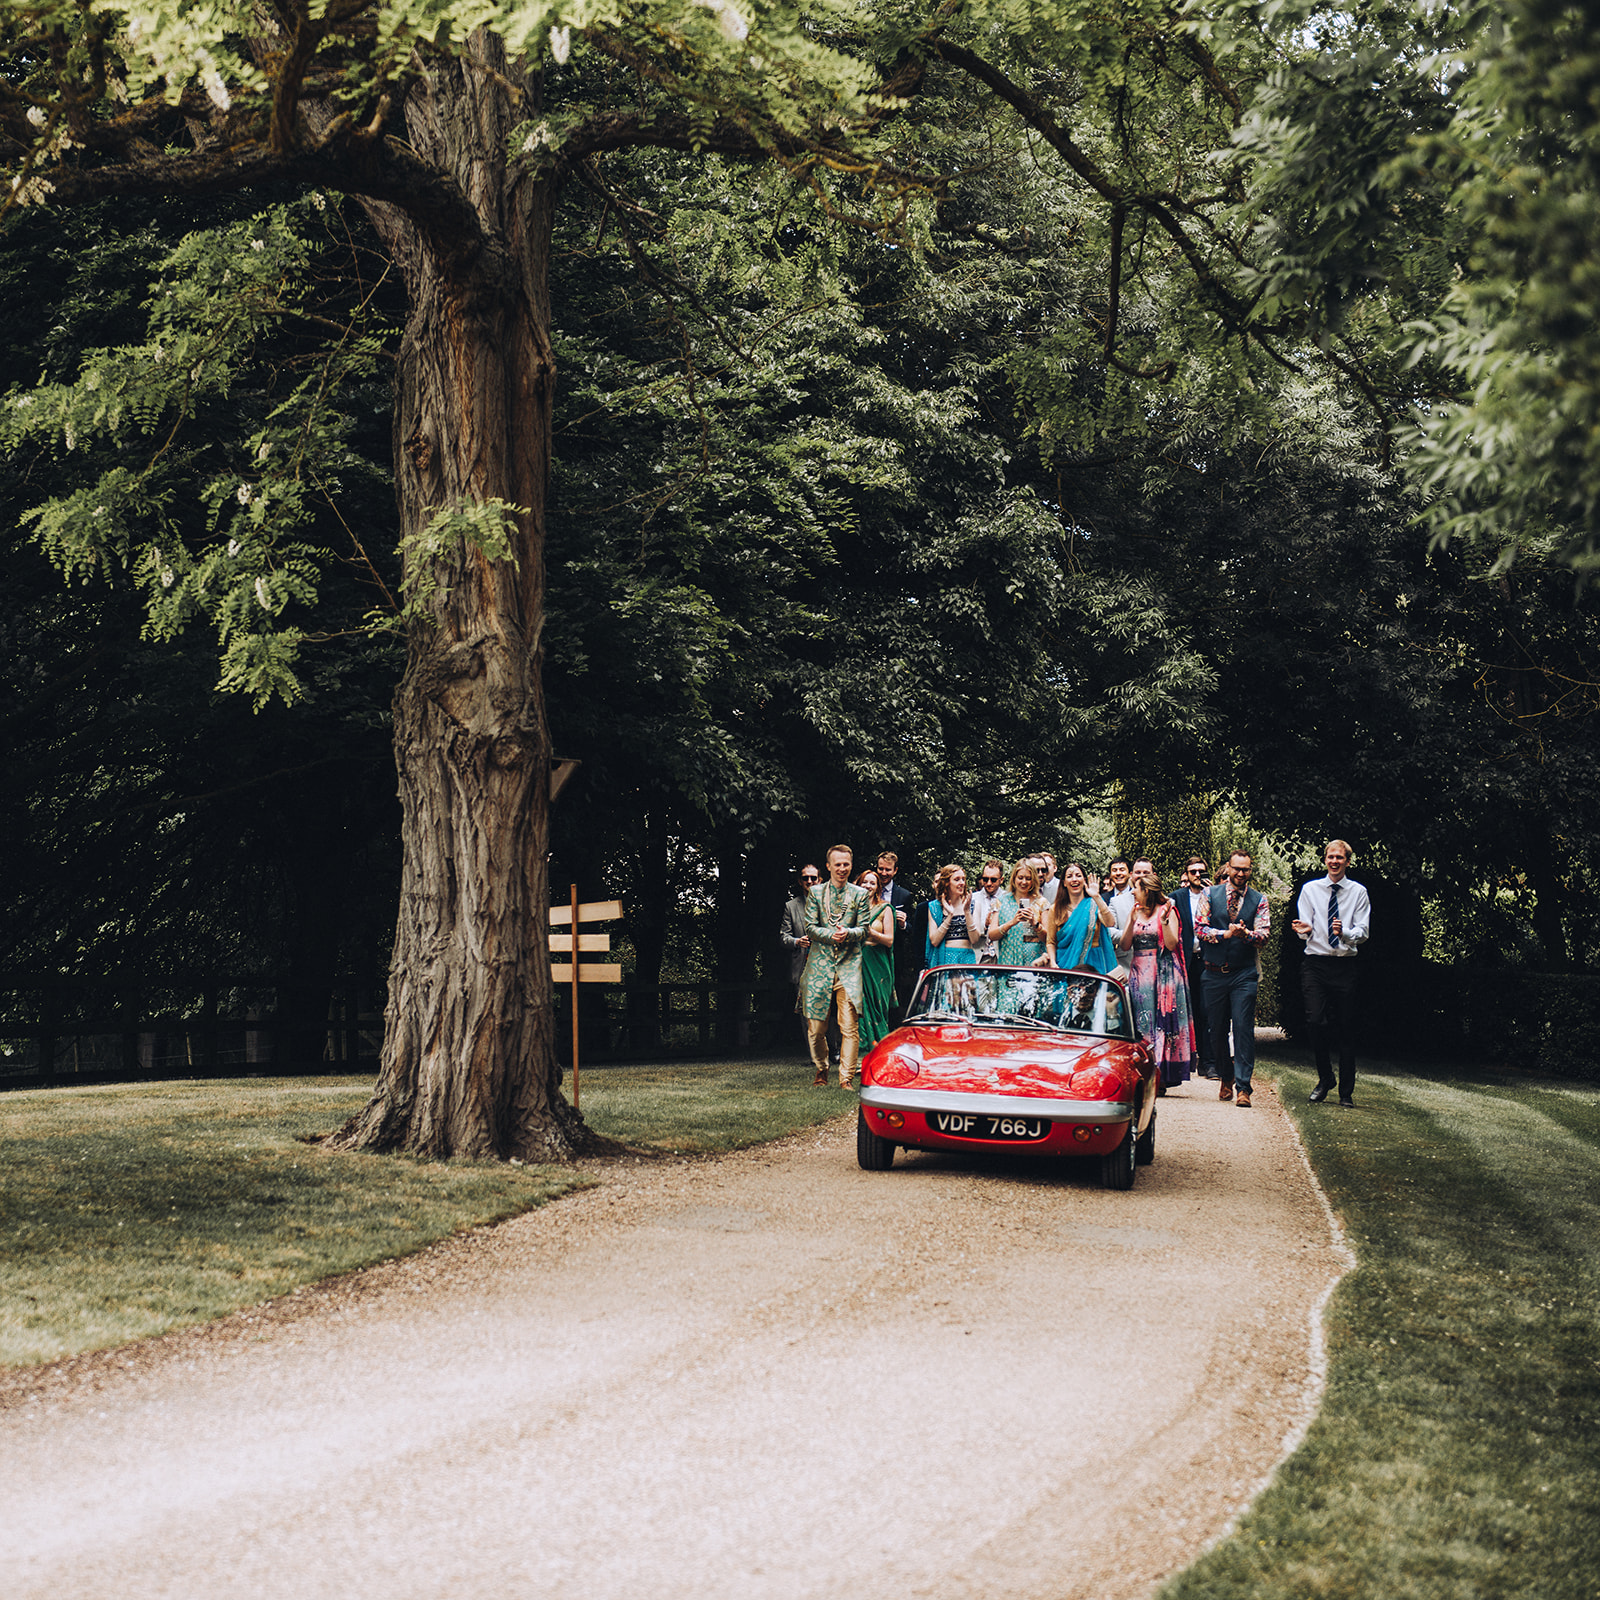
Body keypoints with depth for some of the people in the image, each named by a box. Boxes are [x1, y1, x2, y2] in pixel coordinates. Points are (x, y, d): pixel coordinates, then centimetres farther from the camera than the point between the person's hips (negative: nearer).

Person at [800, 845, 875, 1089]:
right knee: (816, 1027, 3)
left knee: (850, 1027, -10)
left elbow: (864, 930, 4)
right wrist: (831, 935, -15)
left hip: (849, 964, -1)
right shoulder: (815, 892, 8)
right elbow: (810, 928, 2)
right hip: (820, 963, 1)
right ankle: (821, 1071, 24)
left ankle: (847, 1078, -8)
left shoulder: (860, 894, 8)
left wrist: (848, 933, -17)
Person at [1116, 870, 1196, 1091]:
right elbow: (1124, 946, 6)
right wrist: (1132, 921, -6)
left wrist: (1164, 921, -20)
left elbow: (1171, 944, -9)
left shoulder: (1167, 911, -2)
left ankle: (1160, 1080, -4)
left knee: (1161, 1021, -6)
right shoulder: (1135, 913, 13)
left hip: (1162, 974, -5)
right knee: (1140, 1023, 0)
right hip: (1139, 974, 5)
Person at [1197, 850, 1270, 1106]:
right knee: (1217, 1028, 8)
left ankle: (1243, 1087, -10)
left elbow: (1263, 935, -4)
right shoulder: (1210, 895, 6)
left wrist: (1245, 934, -24)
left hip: (1244, 974, -1)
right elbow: (1200, 929, -2)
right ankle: (1226, 1078, 27)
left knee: (1243, 1028, -10)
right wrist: (1226, 933, -15)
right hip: (1214, 973, 1)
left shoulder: (1259, 900, 6)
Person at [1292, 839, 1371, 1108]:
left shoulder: (1358, 892, 6)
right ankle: (1324, 1080, 10)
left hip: (1345, 964, 0)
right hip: (1315, 964, 0)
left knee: (1346, 1030, 2)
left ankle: (1346, 1092, 10)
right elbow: (1306, 930, 2)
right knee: (1317, 1022, -11)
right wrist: (1305, 930, -22)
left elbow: (1363, 932, -2)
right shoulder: (1310, 889, 8)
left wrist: (1344, 932, -23)